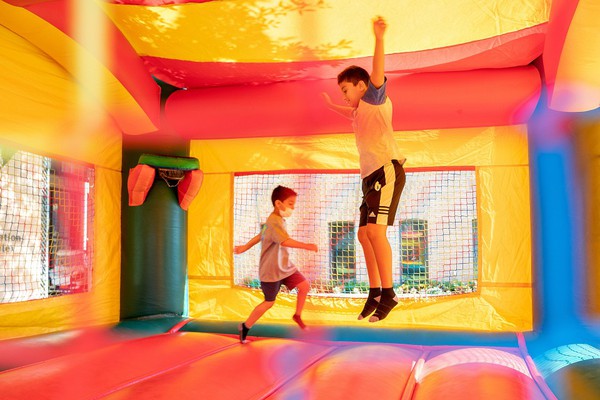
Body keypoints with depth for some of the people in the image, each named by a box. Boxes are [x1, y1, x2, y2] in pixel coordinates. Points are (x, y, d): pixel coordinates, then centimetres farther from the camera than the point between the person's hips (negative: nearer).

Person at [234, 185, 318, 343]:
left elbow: (259, 236, 20)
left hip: (285, 267, 9)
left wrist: (245, 247, 28)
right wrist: (306, 246, -39)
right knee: (269, 302, 3)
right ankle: (245, 327, 21)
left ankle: (297, 316, 19)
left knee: (305, 286, -1)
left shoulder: (278, 220, 9)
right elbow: (285, 241, -38)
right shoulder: (274, 222, -23)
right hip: (270, 270, -9)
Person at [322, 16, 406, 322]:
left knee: (375, 229, -21)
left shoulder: (374, 99, 3)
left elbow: (377, 74, -17)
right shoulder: (360, 111, 26)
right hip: (371, 177, 10)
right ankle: (375, 293, 11)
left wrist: (379, 39, -32)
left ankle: (388, 293, -19)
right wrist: (331, 105, 64)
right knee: (365, 234, 6)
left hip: (387, 170, -10)